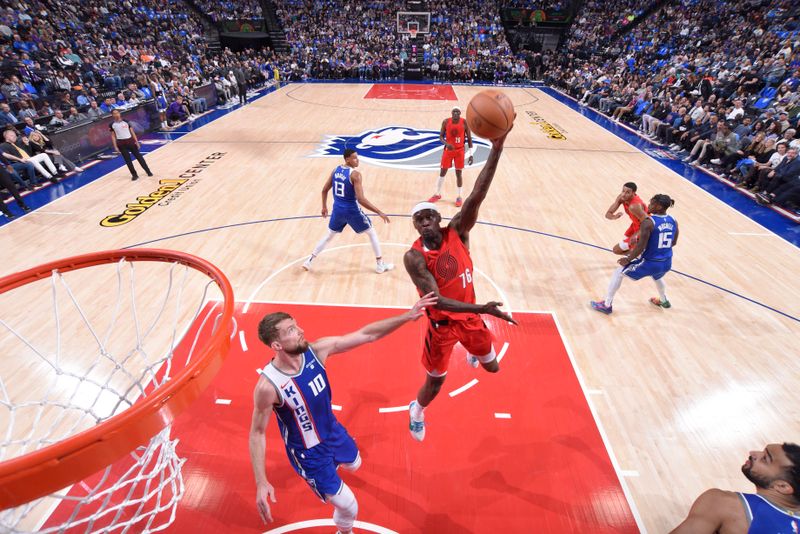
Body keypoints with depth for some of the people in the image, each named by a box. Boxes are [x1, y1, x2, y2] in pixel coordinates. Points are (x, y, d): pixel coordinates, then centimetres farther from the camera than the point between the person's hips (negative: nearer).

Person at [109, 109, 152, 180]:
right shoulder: (112, 125, 0)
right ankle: (134, 175, 11)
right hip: (121, 143, 0)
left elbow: (132, 132, 5)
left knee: (139, 156, 6)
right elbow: (113, 136, 2)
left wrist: (136, 141, -2)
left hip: (130, 141, 0)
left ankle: (148, 171, 14)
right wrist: (115, 146, -3)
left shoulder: (126, 122, 2)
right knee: (127, 160, 3)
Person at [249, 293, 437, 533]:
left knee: (354, 465, 34)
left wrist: (407, 316, -27)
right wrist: (261, 483, -23)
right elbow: (257, 433, -18)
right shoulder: (268, 386, -34)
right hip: (308, 453, -5)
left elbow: (367, 335, -22)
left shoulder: (316, 350, -23)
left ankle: (332, 464, 69)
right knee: (349, 508, 7)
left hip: (333, 431, 5)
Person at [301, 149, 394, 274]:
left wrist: (324, 207, 25)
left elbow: (324, 190, 10)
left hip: (337, 210, 6)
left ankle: (309, 261, 26)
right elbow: (361, 199, -25)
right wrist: (379, 212, -22)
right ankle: (380, 265, 15)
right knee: (372, 233, 12)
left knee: (329, 235, 25)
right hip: (352, 211, -6)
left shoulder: (336, 170, 3)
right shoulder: (355, 174, -18)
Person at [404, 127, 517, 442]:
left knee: (492, 367, 23)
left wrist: (496, 149, -39)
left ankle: (471, 351, 60)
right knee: (435, 383, 9)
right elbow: (437, 300, -31)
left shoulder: (457, 231, -14)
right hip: (442, 323, -3)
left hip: (469, 315, 4)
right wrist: (482, 308, -41)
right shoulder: (414, 257, -23)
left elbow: (477, 196, -29)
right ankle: (416, 410, 45)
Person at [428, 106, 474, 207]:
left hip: (460, 150, -1)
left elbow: (469, 138, -3)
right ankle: (437, 194, 20)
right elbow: (441, 136, -1)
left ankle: (459, 197, 14)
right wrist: (446, 144, -23)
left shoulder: (464, 122, -7)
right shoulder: (446, 122, -5)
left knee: (458, 173, 2)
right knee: (442, 172, 5)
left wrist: (471, 154, -7)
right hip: (448, 149, 1)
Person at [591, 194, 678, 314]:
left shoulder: (648, 222, -21)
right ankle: (664, 301, 62)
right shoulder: (673, 221, 1)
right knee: (657, 277, 42)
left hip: (650, 263, -7)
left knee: (618, 272, 10)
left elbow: (641, 247, -22)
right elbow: (673, 243, 14)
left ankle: (606, 305, 14)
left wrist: (628, 259, -8)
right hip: (667, 264, 7)